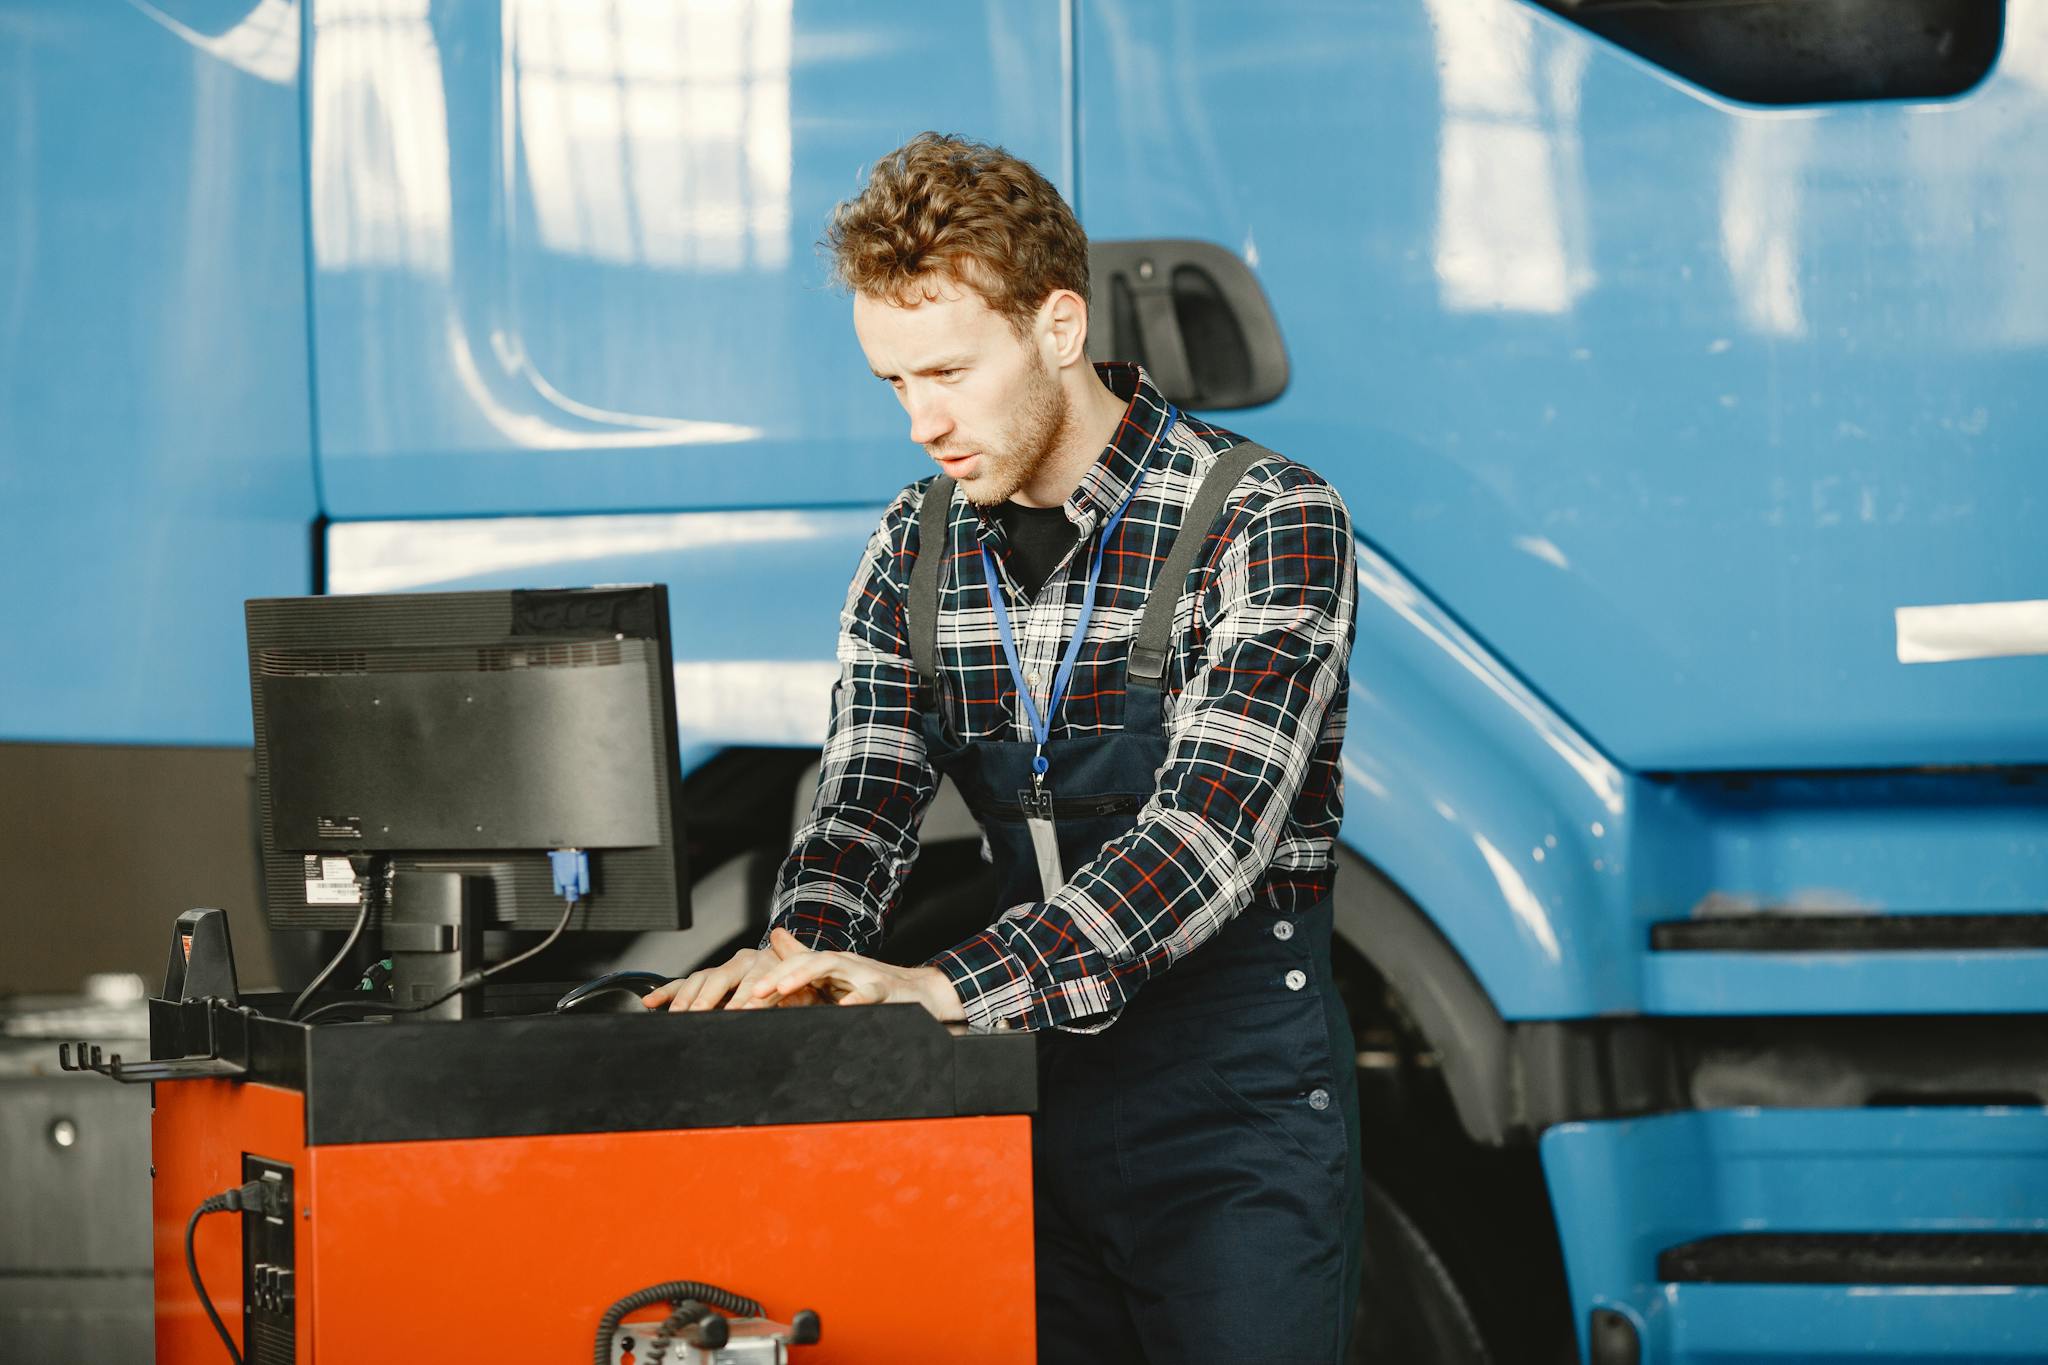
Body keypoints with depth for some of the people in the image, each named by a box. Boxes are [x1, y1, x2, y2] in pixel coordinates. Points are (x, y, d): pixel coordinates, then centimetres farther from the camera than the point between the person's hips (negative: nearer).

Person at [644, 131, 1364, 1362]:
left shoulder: (1270, 524, -13)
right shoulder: (916, 553, 7)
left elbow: (1210, 827, -24)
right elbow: (864, 802, 3)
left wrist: (952, 985, -35)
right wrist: (803, 957, -21)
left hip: (1236, 1094, -5)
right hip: (1033, 1091, 5)